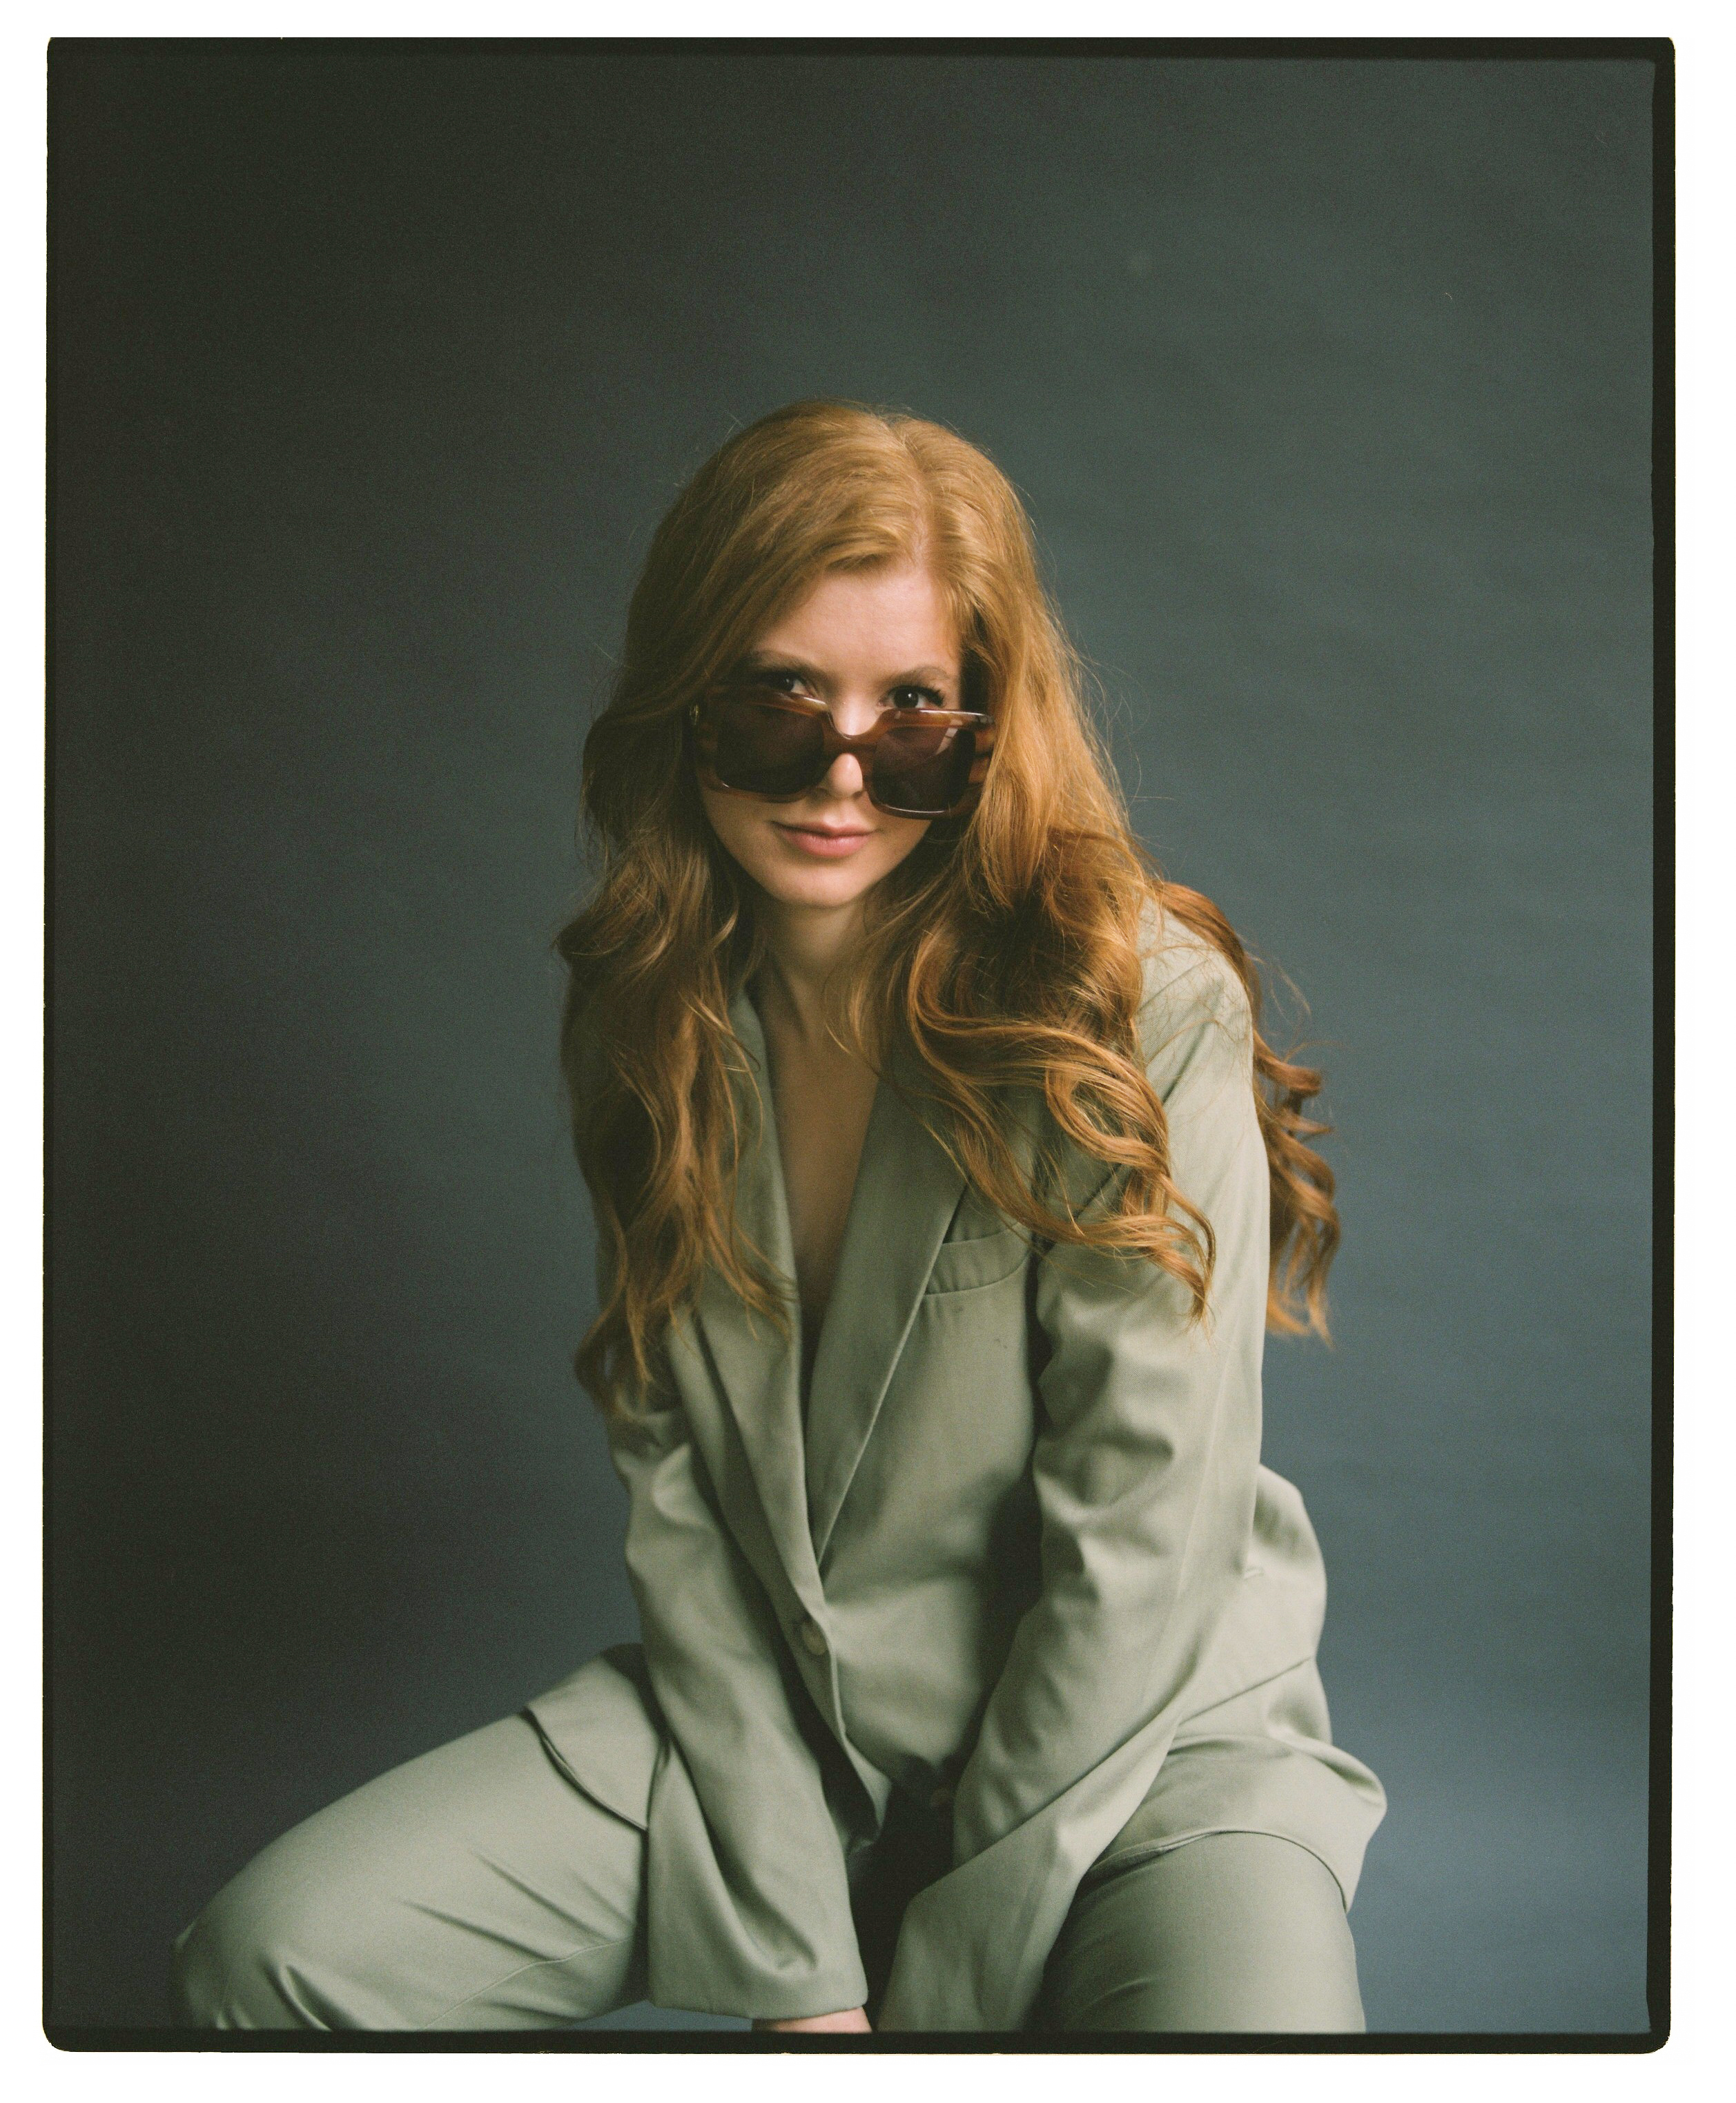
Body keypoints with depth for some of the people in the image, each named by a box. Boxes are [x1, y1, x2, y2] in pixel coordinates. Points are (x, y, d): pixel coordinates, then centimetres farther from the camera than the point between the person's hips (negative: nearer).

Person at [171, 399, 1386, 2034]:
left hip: (1139, 1745, -3)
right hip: (764, 1716, 4)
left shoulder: (1143, 1011, -18)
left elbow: (1138, 1556, -17)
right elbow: (678, 1496, -4)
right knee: (267, 1959, -12)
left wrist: (940, 1993, -12)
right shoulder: (648, 1019, -2)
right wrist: (791, 1970, -11)